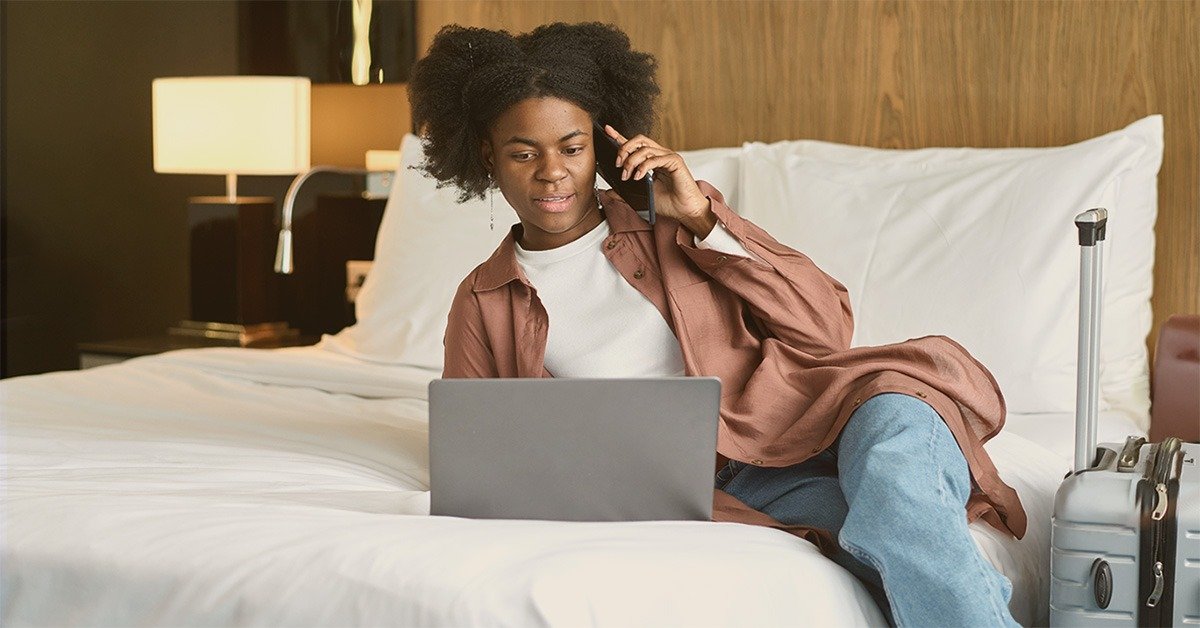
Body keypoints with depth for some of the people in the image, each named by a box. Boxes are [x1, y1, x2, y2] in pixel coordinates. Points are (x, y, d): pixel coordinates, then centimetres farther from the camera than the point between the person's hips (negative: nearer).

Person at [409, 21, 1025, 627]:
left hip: (794, 433, 2)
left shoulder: (673, 220, 14)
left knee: (893, 415, -36)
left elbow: (826, 330, 6)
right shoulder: (482, 306, 15)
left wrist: (702, 218, -2)